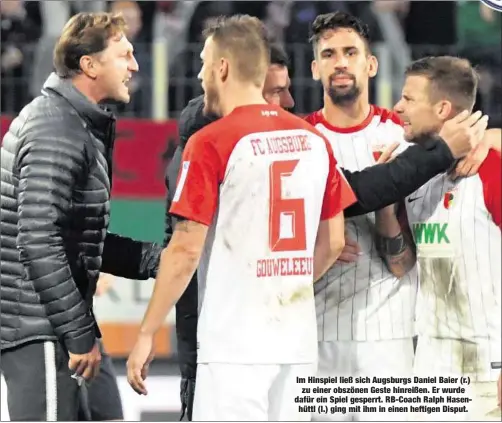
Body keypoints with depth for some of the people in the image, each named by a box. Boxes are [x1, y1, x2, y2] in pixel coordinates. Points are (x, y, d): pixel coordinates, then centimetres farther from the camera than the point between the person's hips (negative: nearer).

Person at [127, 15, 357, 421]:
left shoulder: (211, 143, -9)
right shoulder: (315, 140, 9)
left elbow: (186, 250, -11)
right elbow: (332, 242, 14)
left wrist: (146, 335, -4)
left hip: (235, 343, -6)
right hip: (298, 340, 6)